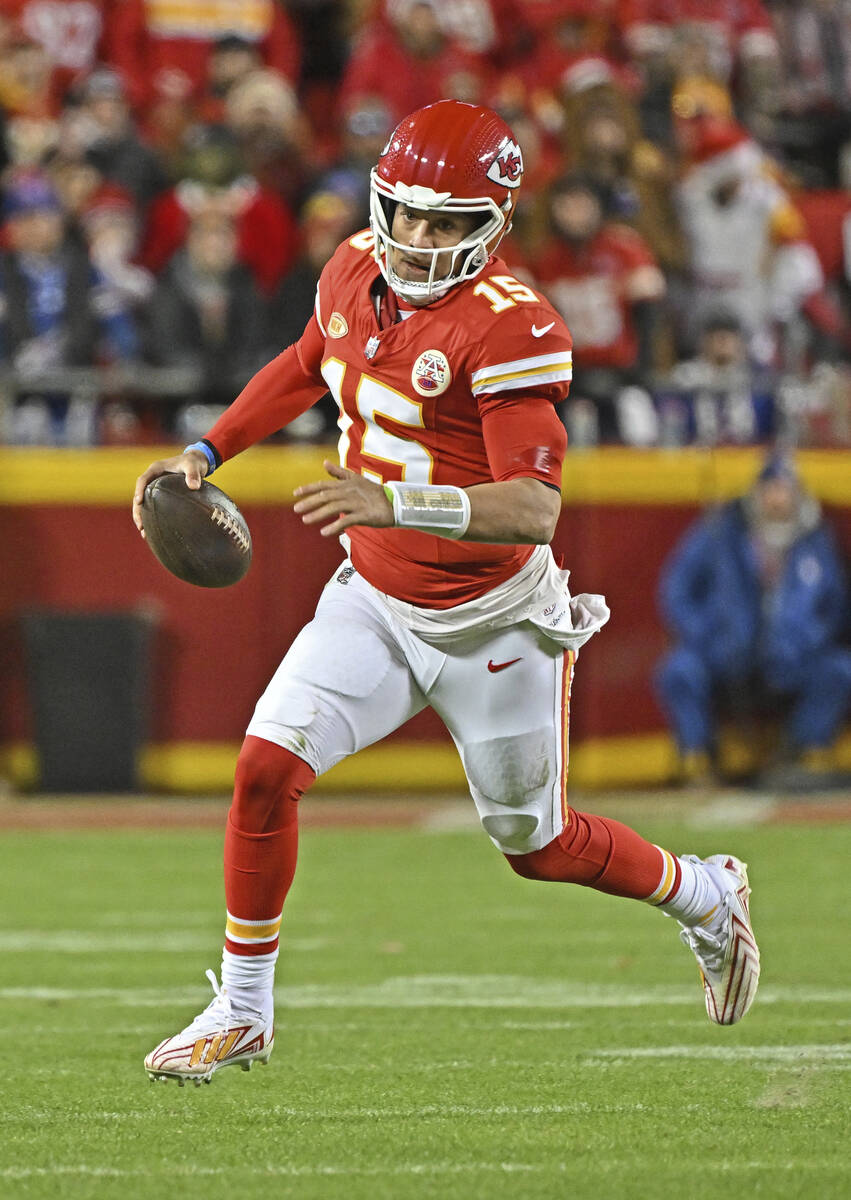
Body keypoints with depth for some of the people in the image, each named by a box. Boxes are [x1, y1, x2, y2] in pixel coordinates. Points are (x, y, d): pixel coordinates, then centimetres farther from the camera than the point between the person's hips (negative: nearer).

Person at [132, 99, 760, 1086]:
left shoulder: (510, 326, -25)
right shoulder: (356, 272, -3)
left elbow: (536, 507, -32)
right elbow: (307, 366, 21)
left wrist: (396, 504, -44)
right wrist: (203, 456, 16)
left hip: (492, 624, -5)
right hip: (374, 600, 5)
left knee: (535, 844, 10)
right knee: (266, 767, -13)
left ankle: (705, 897, 40)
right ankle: (241, 1014, 2)